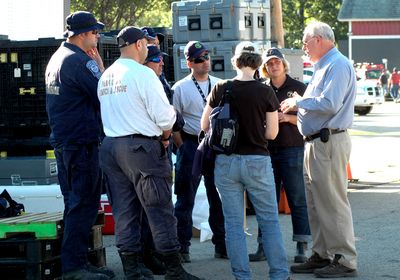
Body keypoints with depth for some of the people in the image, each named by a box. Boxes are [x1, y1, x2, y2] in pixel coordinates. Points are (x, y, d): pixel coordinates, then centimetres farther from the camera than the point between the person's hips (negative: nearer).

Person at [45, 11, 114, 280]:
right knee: (84, 204, -7)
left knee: (75, 204, 14)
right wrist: (100, 67, -5)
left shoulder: (56, 58, 15)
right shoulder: (80, 61, -16)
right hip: (81, 142, -10)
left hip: (62, 141, 10)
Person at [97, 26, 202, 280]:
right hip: (141, 146, -7)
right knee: (160, 211, -2)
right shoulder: (143, 74, -11)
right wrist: (165, 135, 7)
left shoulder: (105, 77, 12)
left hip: (110, 145, 7)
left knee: (124, 211, 9)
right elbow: (164, 116, -14)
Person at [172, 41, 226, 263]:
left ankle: (221, 244, 14)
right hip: (191, 144, -4)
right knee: (186, 199, -1)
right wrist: (182, 148, -7)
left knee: (219, 197, 6)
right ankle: (182, 246, 4)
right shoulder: (180, 88, -1)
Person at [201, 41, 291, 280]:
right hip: (257, 161, -1)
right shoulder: (265, 92, -6)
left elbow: (205, 126, 4)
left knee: (233, 222, 8)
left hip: (226, 162, 1)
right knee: (270, 220, 9)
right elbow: (272, 133, -1)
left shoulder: (220, 89, -3)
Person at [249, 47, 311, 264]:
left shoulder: (298, 88, 3)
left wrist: (288, 118, -13)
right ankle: (264, 247, 9)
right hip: (267, 149, 4)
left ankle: (302, 248, -1)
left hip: (292, 149, -4)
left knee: (297, 200, -3)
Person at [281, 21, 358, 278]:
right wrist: (298, 106, 11)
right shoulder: (322, 67, 19)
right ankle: (322, 255, 20)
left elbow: (330, 104, -24)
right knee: (316, 203, 13)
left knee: (333, 203, -8)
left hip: (329, 143, -11)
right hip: (315, 141, 11)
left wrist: (298, 102, -12)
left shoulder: (338, 65, -13)